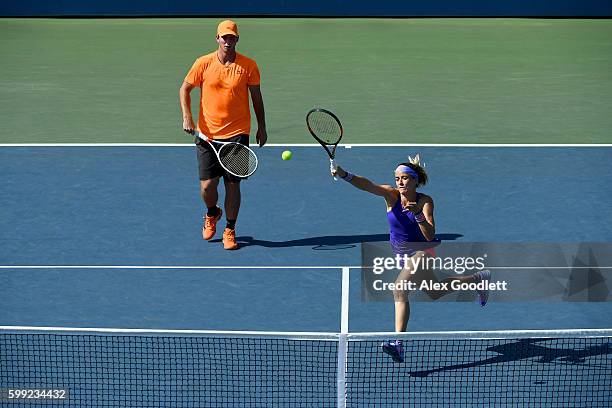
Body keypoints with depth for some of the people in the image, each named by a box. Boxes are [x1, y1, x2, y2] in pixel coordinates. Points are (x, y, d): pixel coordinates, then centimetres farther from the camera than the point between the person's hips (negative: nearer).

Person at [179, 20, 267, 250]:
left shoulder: (248, 66, -1)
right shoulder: (203, 63, -2)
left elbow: (256, 97, 9)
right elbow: (185, 89, 8)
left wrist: (261, 127, 9)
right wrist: (186, 117, -4)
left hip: (237, 134, 0)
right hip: (207, 134, 0)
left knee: (233, 184, 1)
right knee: (207, 185, -3)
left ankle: (229, 231, 17)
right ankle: (212, 214, 31)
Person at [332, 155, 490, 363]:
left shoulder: (425, 201, -20)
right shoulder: (391, 195, -12)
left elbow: (430, 236, -28)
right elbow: (367, 185, -32)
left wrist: (418, 214, -43)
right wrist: (345, 175, -50)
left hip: (422, 251, -6)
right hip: (402, 255, 6)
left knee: (400, 287, -30)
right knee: (436, 293, 24)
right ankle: (478, 279, 52)